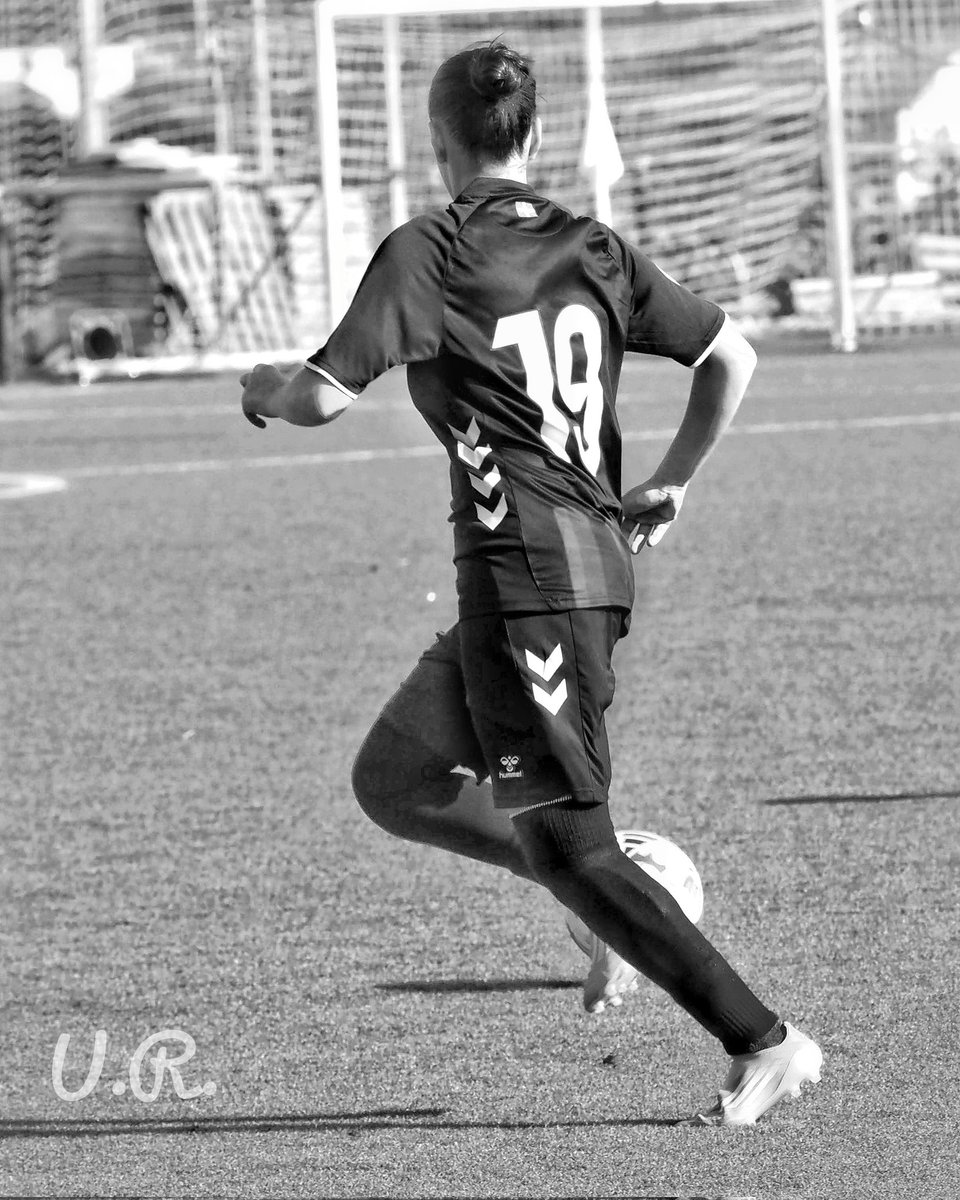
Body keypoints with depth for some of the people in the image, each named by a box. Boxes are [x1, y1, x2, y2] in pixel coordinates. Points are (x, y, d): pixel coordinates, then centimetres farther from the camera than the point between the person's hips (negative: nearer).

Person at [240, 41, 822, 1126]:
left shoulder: (426, 255, -8)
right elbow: (730, 358, 11)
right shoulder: (593, 251, 11)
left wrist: (263, 389, 10)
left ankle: (762, 1043, -8)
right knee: (394, 781, 18)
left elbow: (325, 396, -12)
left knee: (565, 841, -5)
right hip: (596, 553, 8)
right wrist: (669, 484, 22)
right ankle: (618, 899, 12)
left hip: (525, 569, -8)